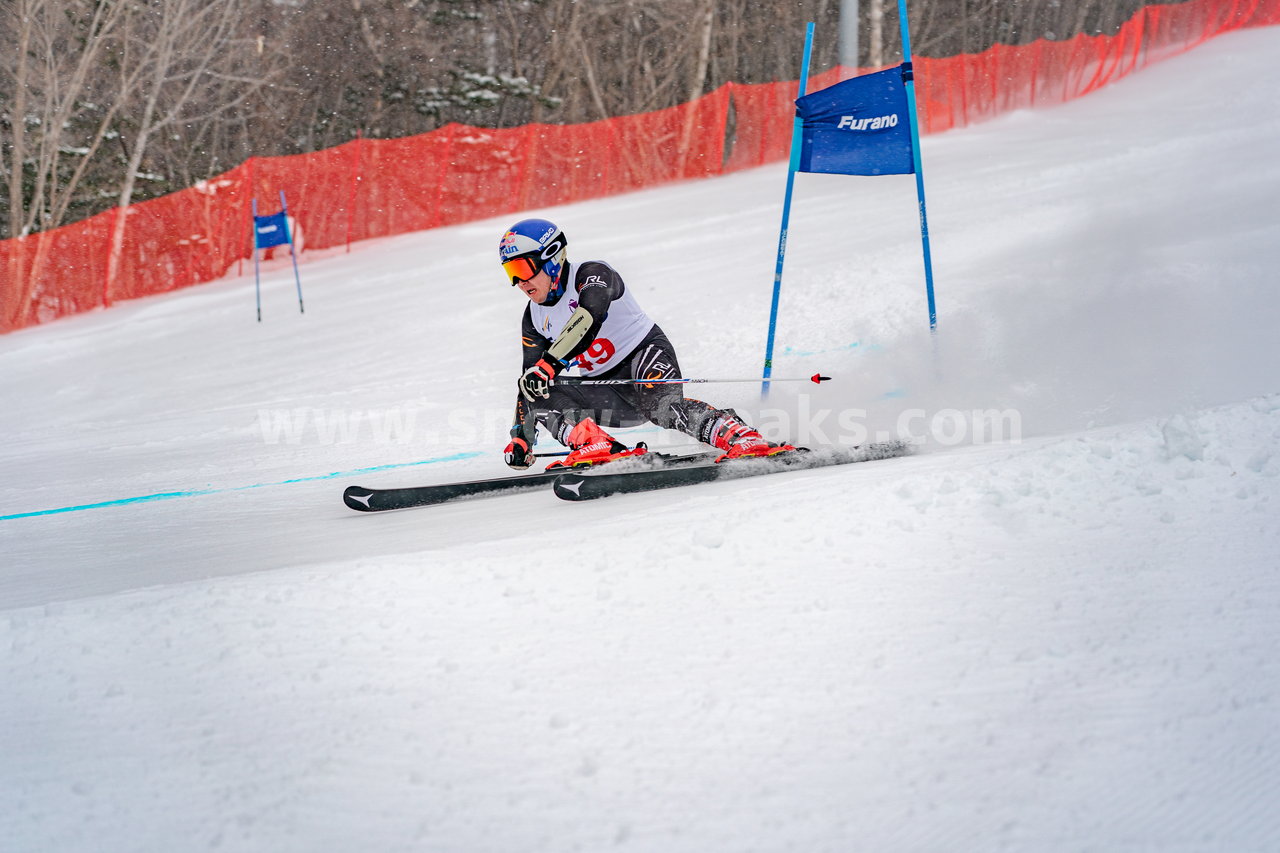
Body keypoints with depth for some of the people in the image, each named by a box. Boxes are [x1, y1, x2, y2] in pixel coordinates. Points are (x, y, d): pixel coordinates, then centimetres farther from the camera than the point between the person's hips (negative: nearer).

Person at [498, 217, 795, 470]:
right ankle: (595, 445, -38)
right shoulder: (534, 320, 9)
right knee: (537, 397, -17)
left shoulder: (591, 274, -14)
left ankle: (742, 438, -47)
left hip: (645, 354, -7)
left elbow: (588, 319, -34)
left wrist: (549, 364, -46)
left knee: (662, 407, -39)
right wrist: (521, 437, 8)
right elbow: (529, 382, 15)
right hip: (610, 395, 7)